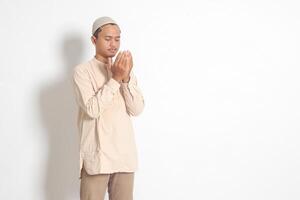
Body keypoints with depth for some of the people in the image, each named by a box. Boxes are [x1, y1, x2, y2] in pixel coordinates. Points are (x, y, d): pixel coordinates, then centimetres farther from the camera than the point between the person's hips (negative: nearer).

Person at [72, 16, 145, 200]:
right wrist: (115, 79, -17)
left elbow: (137, 109, 1)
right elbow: (92, 109, -16)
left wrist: (126, 78, -12)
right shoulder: (82, 71, -3)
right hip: (96, 155, -4)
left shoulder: (126, 71, 12)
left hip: (125, 155, 5)